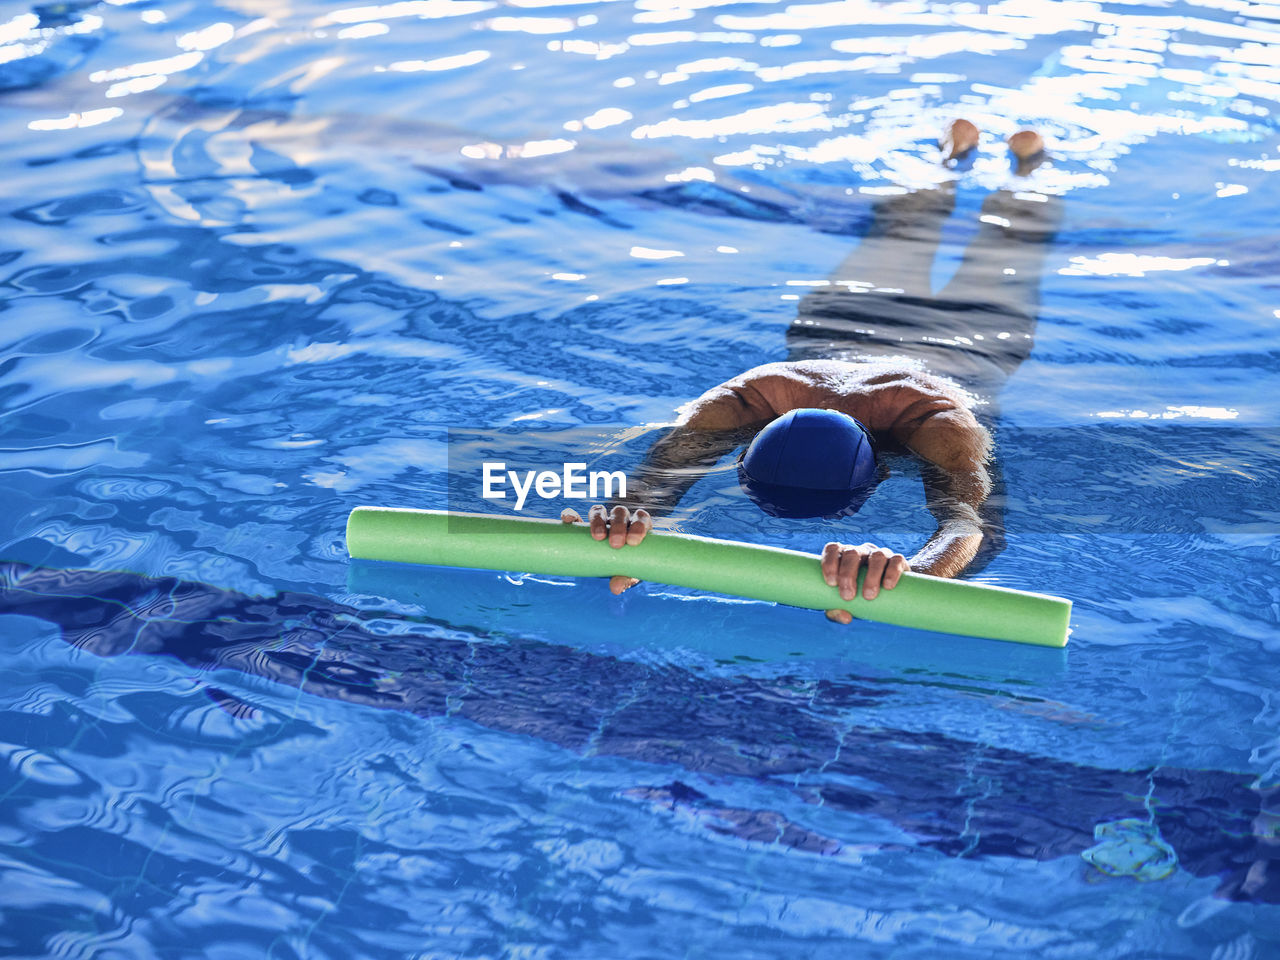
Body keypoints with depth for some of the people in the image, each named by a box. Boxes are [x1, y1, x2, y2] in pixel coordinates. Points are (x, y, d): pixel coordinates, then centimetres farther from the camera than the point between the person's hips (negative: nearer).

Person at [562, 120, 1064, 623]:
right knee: (896, 242, 36)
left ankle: (1025, 169, 62)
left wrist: (908, 571, -90)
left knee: (999, 268, 33)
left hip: (963, 350, -2)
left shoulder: (937, 418, -53)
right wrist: (626, 514, -83)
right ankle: (951, 161, 64)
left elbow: (968, 520, -67)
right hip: (832, 328, 2)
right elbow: (660, 471, -58)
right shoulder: (742, 398, -47)